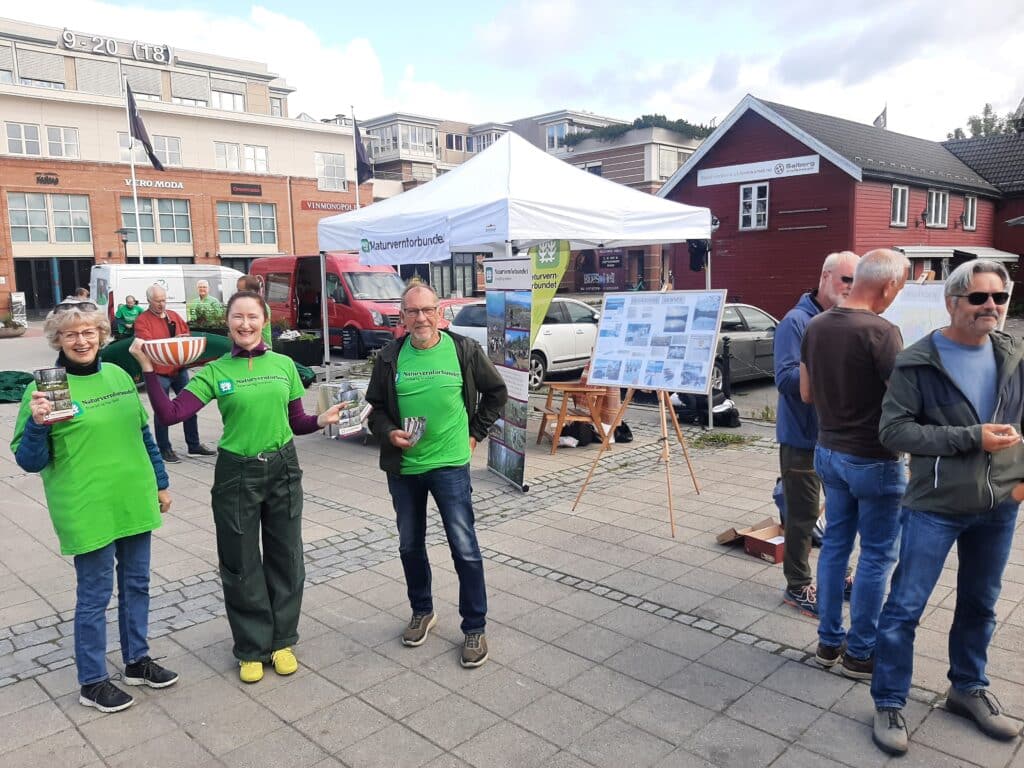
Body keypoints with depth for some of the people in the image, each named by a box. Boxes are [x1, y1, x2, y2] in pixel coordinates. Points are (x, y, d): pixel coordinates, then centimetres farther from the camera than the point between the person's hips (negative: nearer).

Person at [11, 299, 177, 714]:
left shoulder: (119, 376, 6)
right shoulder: (46, 388, -10)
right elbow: (29, 462, -9)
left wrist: (160, 483, 16)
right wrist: (37, 424, -27)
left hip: (135, 502, 6)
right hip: (88, 512, -5)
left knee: (136, 584, 17)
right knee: (95, 595, 7)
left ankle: (137, 660, 35)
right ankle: (92, 682, 25)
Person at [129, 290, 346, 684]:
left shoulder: (284, 365, 2)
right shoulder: (215, 371, -3)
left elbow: (296, 422, 7)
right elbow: (170, 414, -12)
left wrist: (322, 419, -12)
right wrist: (148, 369, -18)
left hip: (283, 470, 2)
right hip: (236, 474, -1)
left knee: (285, 559, 11)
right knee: (241, 565, 8)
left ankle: (282, 641, 30)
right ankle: (252, 648, 26)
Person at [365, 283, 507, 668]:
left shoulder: (464, 350, -5)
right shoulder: (390, 357, -1)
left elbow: (497, 392, 7)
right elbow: (376, 407, 8)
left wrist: (475, 432, 3)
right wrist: (390, 433, -12)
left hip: (450, 464, -3)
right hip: (402, 467, 3)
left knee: (465, 548, -3)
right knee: (410, 545, 16)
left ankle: (474, 628, 12)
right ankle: (422, 611, 37)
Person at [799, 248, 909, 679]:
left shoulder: (816, 326, 1)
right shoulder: (881, 332, -21)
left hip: (828, 452, 7)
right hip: (873, 460, -7)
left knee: (835, 543, 17)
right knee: (877, 554, 8)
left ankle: (828, 642, 27)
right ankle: (860, 653, 19)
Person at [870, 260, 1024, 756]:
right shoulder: (917, 362, -11)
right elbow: (893, 431, -16)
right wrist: (971, 437, -21)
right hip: (934, 507, -4)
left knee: (980, 605, 19)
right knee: (904, 608, 0)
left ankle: (968, 689, 39)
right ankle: (888, 704, 14)